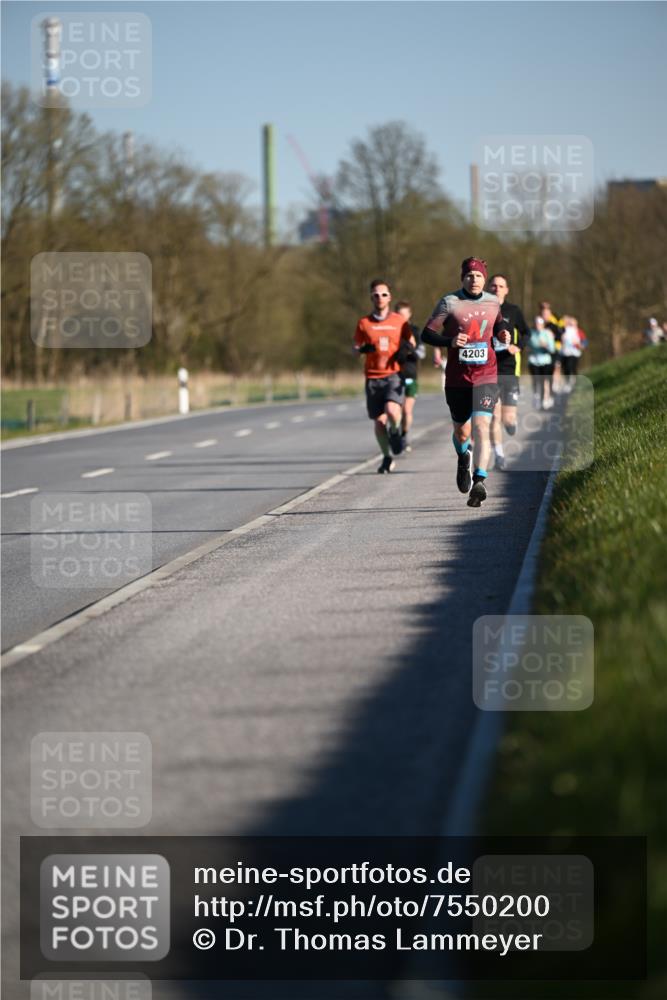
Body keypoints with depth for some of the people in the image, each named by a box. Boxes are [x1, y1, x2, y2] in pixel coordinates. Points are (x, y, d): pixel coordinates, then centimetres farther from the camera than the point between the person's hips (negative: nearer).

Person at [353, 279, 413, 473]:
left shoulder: (399, 321, 5)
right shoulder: (364, 323, 7)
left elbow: (408, 344, 15)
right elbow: (356, 348, 12)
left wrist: (405, 352, -8)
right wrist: (362, 349, -11)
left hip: (394, 375, -2)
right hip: (373, 377, 2)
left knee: (392, 410, -25)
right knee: (379, 420, 2)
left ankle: (395, 432, 9)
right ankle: (387, 458, 19)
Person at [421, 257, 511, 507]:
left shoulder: (493, 302, 6)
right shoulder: (449, 303, -4)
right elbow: (427, 334, -4)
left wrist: (503, 333, 4)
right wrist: (450, 341, -21)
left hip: (486, 377, 0)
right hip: (457, 380, 0)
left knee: (481, 428, -17)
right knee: (461, 432, 11)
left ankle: (479, 482, -22)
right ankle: (464, 458, 47)